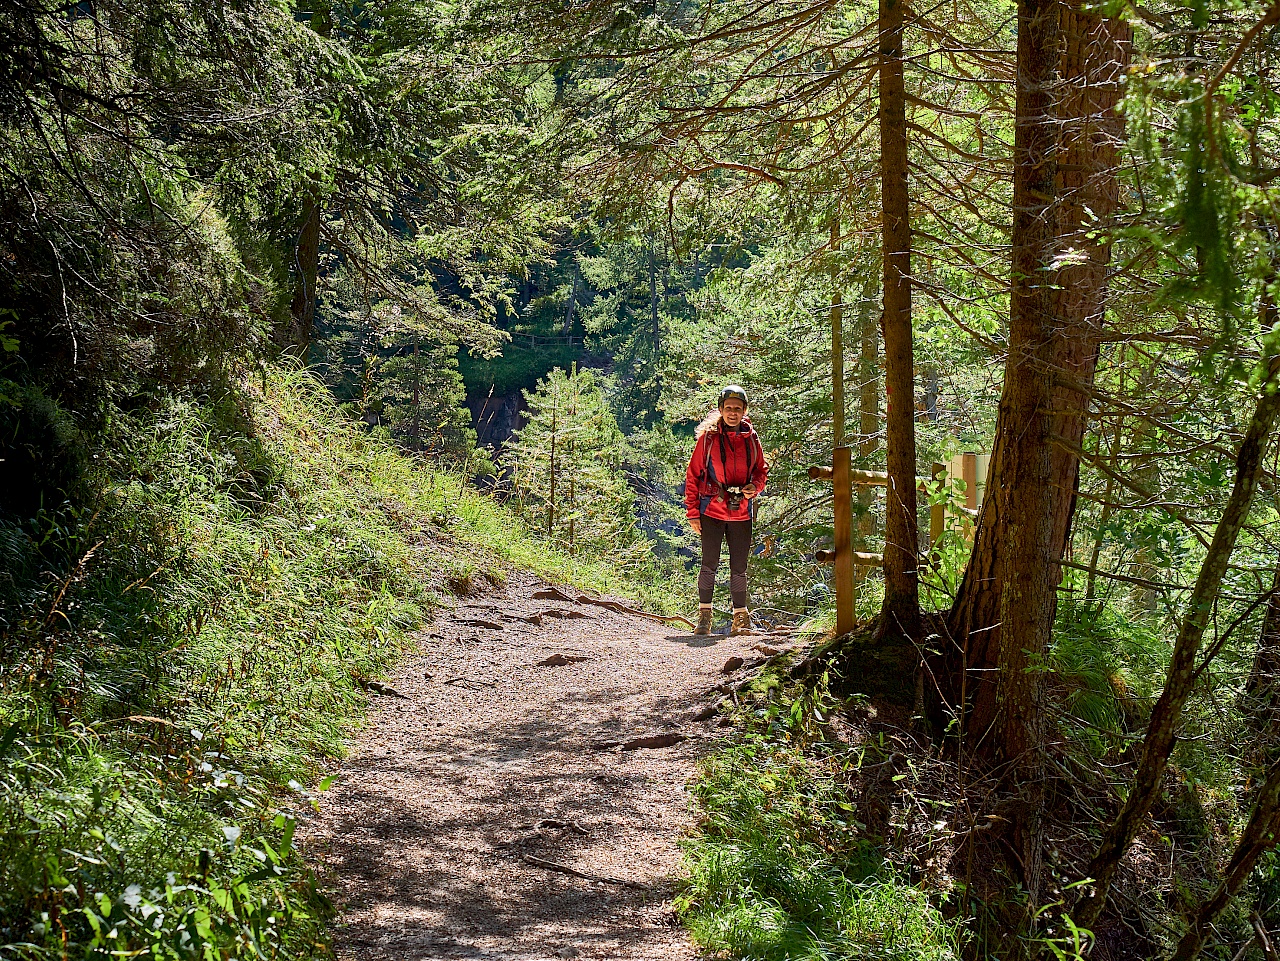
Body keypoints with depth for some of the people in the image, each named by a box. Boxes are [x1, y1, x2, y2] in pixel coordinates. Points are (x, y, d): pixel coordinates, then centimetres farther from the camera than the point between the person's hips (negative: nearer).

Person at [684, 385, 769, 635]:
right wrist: (693, 512, -5)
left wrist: (755, 487, -6)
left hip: (741, 512, 2)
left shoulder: (751, 438, 5)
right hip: (712, 510, -2)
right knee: (710, 563, -1)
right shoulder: (708, 437, -3)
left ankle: (740, 618, 15)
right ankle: (704, 615, 8)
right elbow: (693, 475, -1)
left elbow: (761, 470, 17)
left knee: (739, 566, 7)